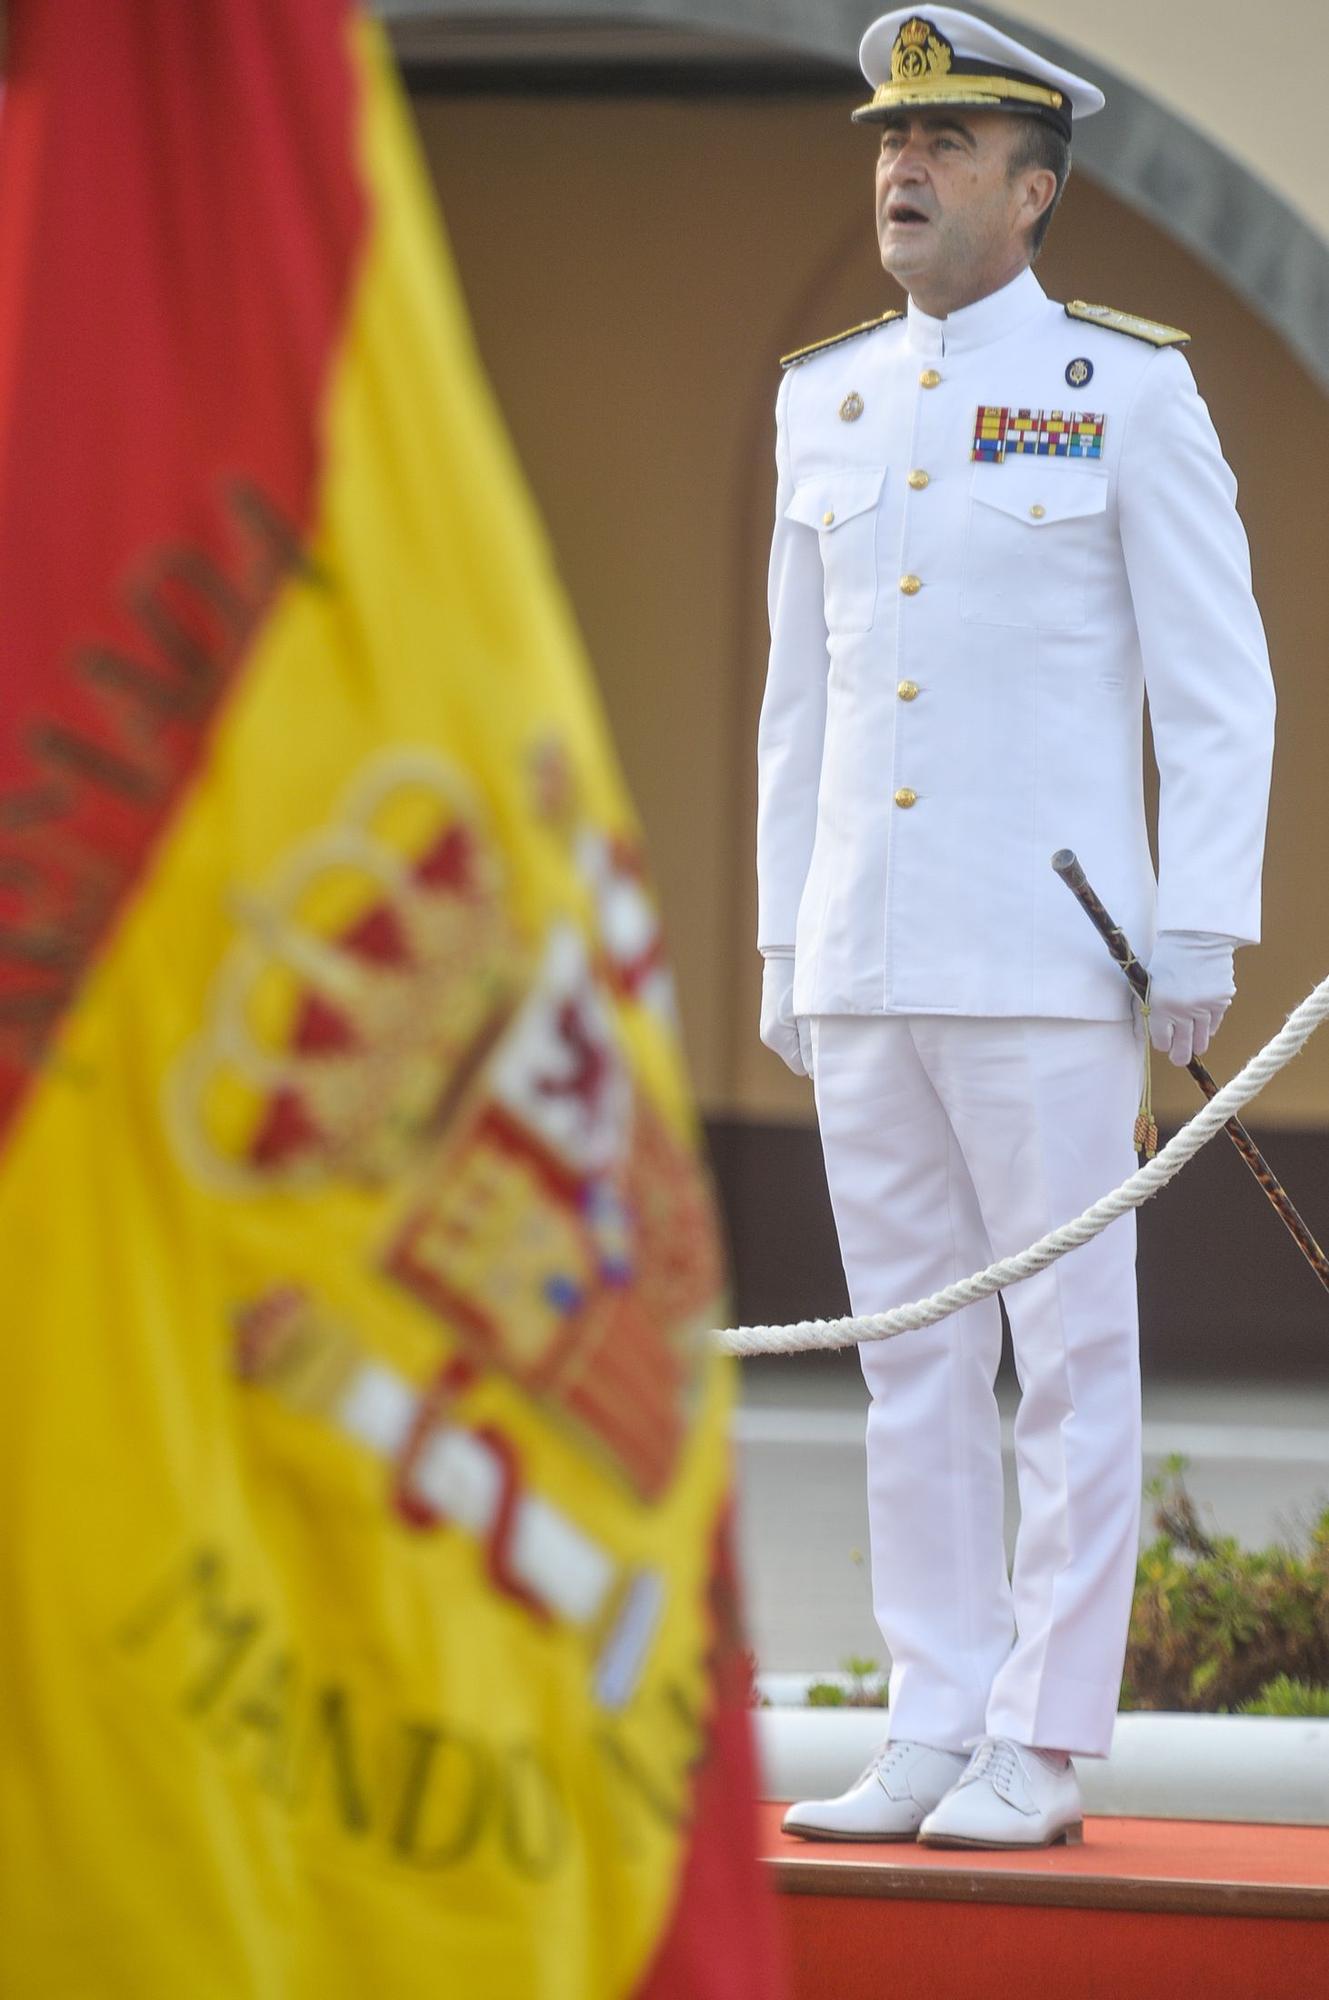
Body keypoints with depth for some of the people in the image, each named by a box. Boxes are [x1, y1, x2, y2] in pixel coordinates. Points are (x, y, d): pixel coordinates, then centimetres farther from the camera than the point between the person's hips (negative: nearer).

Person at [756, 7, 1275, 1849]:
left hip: (1049, 964, -5)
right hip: (866, 968, 5)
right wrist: (783, 946, 14)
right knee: (911, 1356, 7)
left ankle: (1042, 1748, 1)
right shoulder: (824, 402, 13)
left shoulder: (1128, 392, -3)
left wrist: (1201, 933, -10)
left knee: (1070, 1353, -2)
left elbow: (1219, 687, -4)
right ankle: (935, 1730, 12)